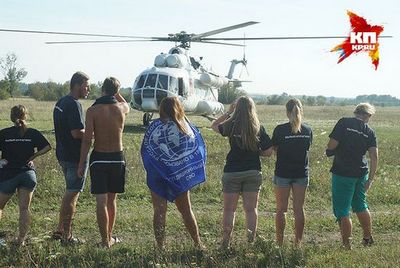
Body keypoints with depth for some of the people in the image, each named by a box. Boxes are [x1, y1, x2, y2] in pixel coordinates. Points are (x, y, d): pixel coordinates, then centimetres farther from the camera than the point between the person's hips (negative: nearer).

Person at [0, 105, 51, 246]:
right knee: (24, 208, 5)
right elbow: (47, 147, -4)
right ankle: (21, 239, 1)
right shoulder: (33, 133, 2)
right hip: (28, 173, 2)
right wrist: (33, 156, 3)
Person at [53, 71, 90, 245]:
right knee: (72, 193, -2)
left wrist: (87, 131, 13)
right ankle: (67, 236, 3)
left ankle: (60, 230, 24)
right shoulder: (74, 105, -18)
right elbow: (77, 133, -25)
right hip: (74, 157, -9)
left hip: (63, 154, 10)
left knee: (70, 192, 19)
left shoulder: (60, 103, 12)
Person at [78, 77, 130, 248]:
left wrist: (82, 164, -6)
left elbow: (87, 139, -11)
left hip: (99, 158, -3)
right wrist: (116, 92, 21)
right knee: (111, 199, 16)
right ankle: (109, 237, 25)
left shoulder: (92, 110, -10)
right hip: (117, 158, 3)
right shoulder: (122, 109, -2)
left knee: (101, 201, -1)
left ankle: (105, 240, -2)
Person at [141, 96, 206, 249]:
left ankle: (160, 246, 3)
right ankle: (198, 243, 21)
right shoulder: (186, 127, -6)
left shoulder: (155, 127, -8)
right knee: (186, 210, 15)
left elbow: (145, 151, -2)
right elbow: (198, 151, -1)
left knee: (160, 211, 4)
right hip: (180, 177, 2)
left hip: (158, 175, -2)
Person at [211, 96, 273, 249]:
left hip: (232, 172, -1)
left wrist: (228, 112, 13)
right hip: (253, 172, 1)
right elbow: (268, 151, -1)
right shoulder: (259, 129, -4)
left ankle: (226, 242, 7)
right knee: (251, 209, 8)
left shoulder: (231, 126, -8)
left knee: (229, 209, 7)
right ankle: (251, 241, 8)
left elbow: (214, 126, 13)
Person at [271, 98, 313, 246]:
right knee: (299, 209, 9)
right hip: (302, 173, 3)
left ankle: (280, 242, 10)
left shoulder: (280, 129, -12)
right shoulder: (308, 130, -3)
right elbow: (307, 148, 7)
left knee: (281, 209, 7)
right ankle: (298, 242, 15)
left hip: (283, 173, -3)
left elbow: (274, 149, -3)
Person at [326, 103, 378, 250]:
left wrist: (329, 151, 7)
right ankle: (368, 238, 35)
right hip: (361, 173, 5)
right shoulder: (370, 132, 2)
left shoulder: (344, 123, -9)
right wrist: (370, 178, 2)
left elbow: (331, 145, -15)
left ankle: (346, 244, 8)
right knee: (361, 206, 24)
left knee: (342, 211, 4)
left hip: (342, 173, -5)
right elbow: (374, 157, -4)